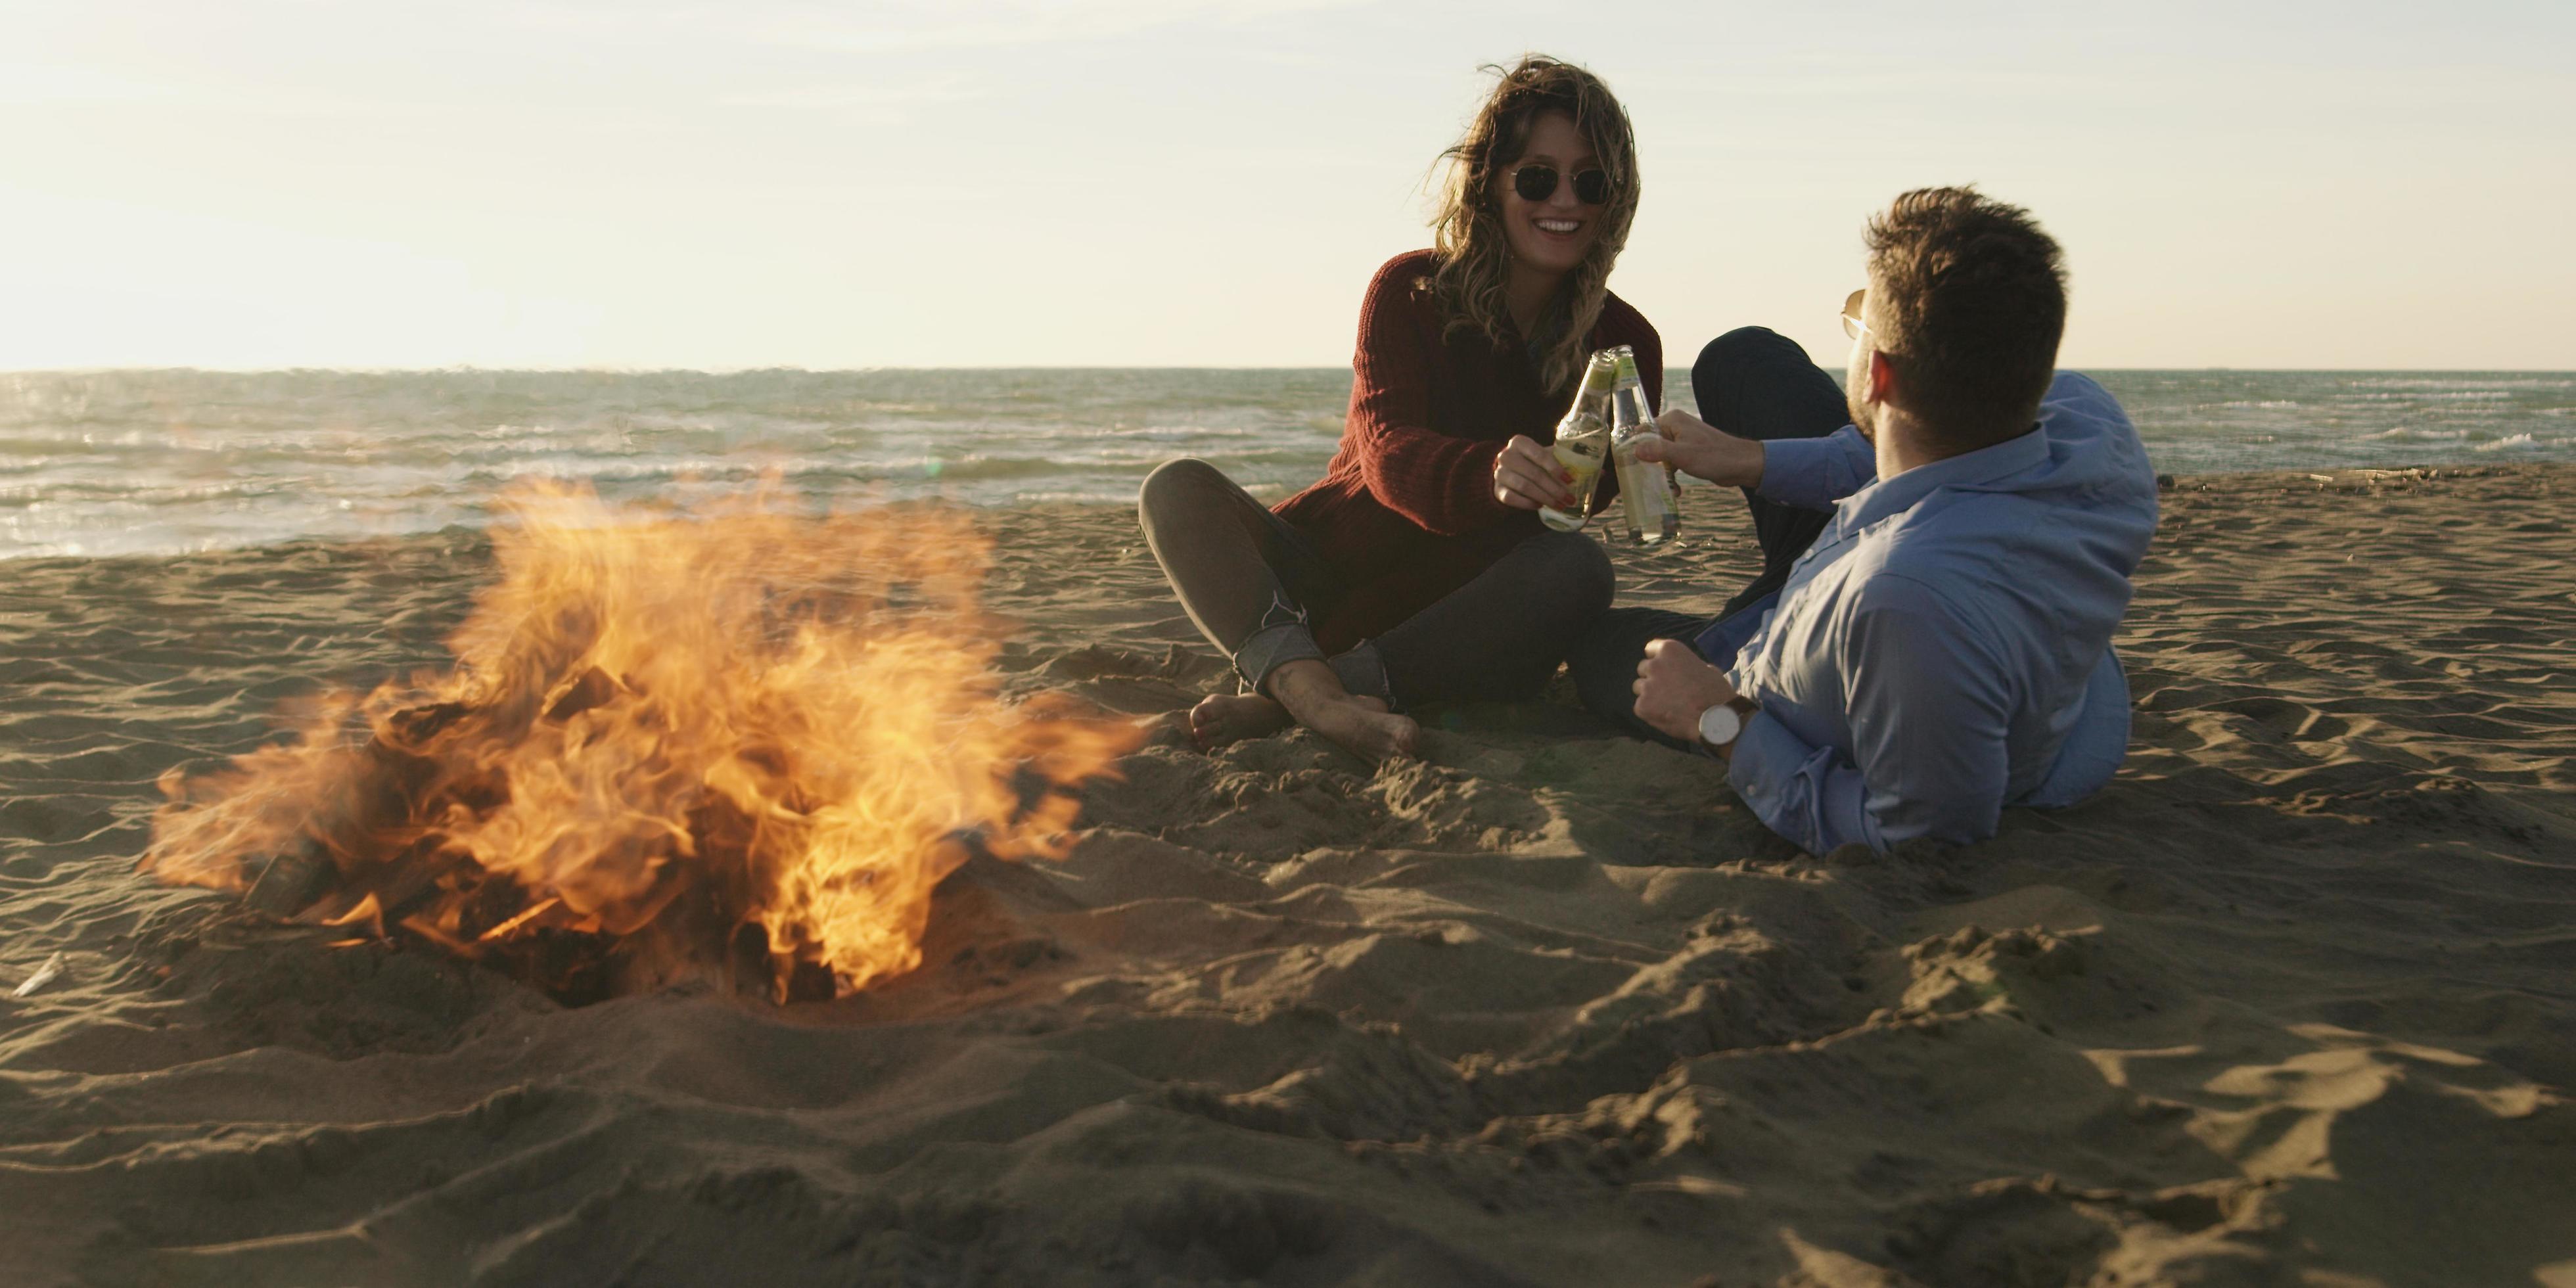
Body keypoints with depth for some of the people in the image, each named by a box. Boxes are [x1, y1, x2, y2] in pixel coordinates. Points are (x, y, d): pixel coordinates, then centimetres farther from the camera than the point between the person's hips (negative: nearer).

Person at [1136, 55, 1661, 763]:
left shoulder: (1625, 346, 1)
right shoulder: (1411, 291, -4)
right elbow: (1387, 452, -21)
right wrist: (1488, 475, -43)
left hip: (1463, 616, 0)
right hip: (1331, 568, 0)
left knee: (1577, 568, -31)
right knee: (1178, 489, -21)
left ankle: (1281, 693, -37)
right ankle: (1318, 696, -49)